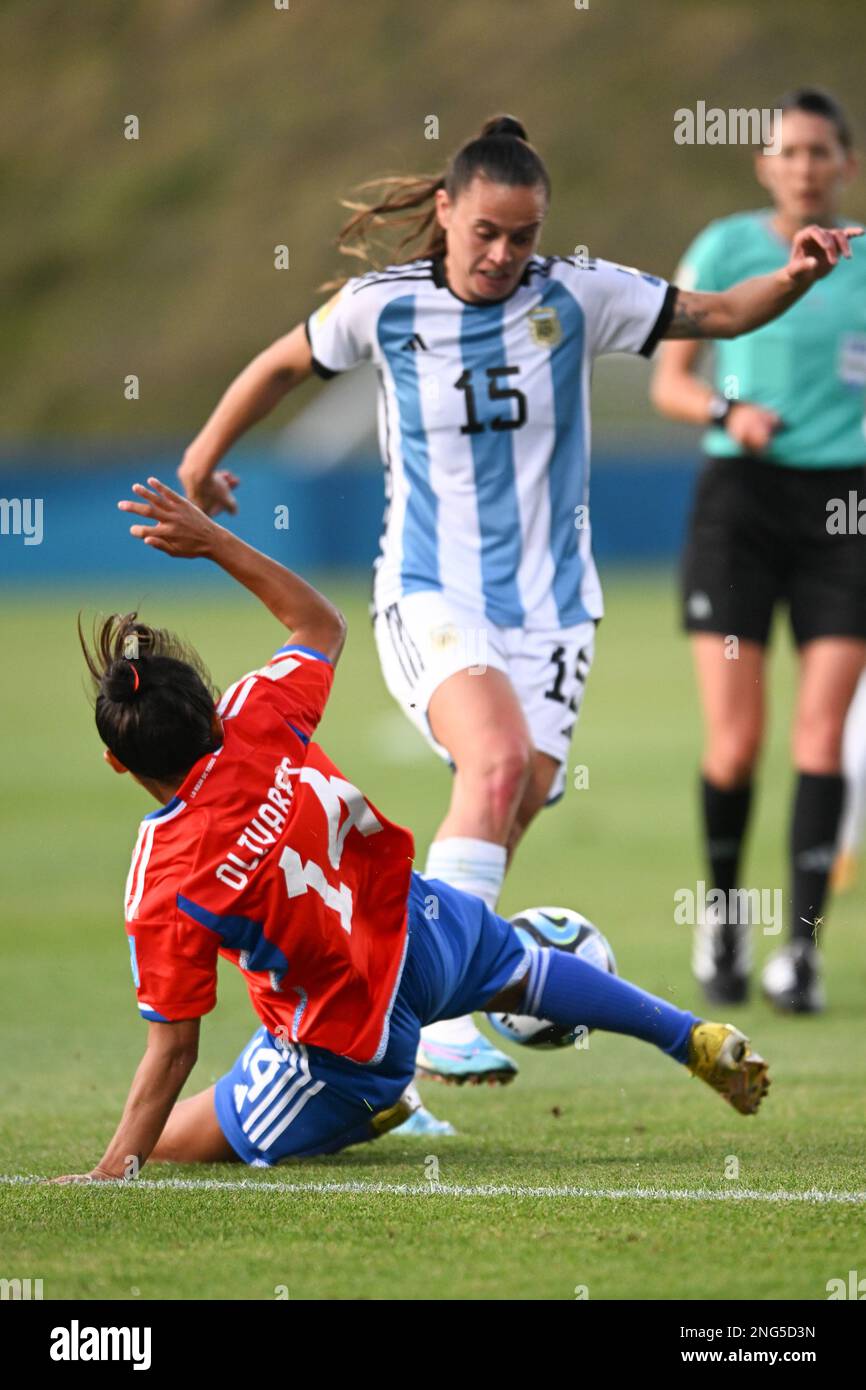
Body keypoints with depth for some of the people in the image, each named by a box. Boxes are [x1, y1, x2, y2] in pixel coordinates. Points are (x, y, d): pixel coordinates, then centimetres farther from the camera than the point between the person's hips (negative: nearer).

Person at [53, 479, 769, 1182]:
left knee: (171, 1138, 12)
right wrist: (213, 539, 1)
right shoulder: (258, 719, -20)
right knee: (517, 966, 40)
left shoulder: (163, 891, -29)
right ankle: (697, 1039, 45)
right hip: (419, 930, 5)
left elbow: (173, 1049, -25)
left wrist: (114, 1170, -22)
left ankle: (373, 1106, 8)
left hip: (340, 1042, -5)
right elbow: (322, 623, 1)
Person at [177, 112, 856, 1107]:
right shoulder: (384, 306, -4)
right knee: (498, 761, -28)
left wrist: (795, 277, -17)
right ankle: (439, 1014, -30)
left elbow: (718, 315, 2)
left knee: (511, 805, -2)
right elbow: (287, 363, 14)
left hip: (548, 604, 3)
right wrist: (202, 461, 24)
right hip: (429, 596, -3)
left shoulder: (576, 297, -3)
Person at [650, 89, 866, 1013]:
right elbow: (668, 381, 5)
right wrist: (728, 411, -13)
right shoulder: (724, 250, 3)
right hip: (740, 492, -1)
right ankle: (723, 911, 18)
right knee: (734, 742, -7)